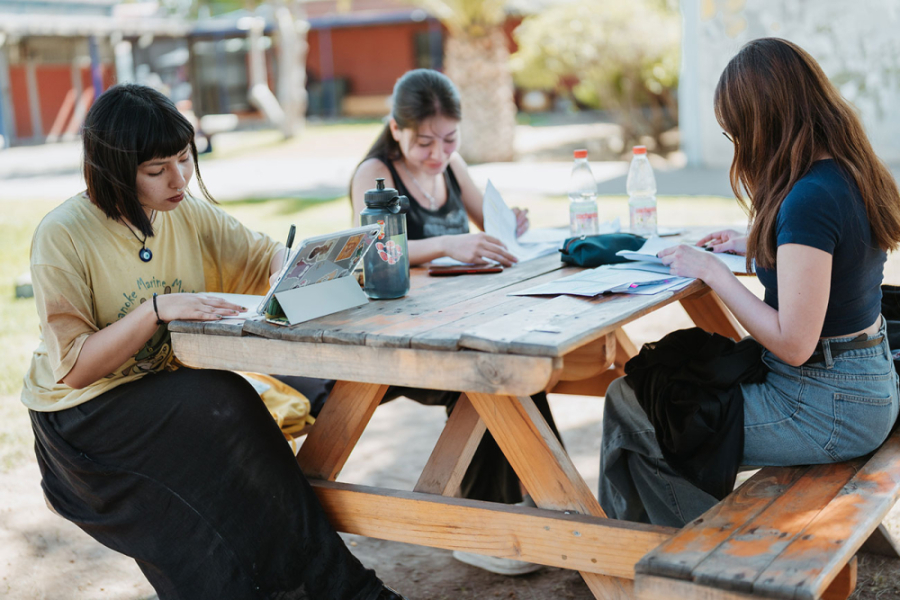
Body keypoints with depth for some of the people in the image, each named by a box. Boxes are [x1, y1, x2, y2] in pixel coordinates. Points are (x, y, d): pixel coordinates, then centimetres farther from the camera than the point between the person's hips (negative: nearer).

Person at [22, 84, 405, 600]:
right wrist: (157, 310, -28)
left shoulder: (188, 213, 0)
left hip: (166, 395, 5)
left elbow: (267, 257, 9)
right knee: (223, 402, -29)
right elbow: (72, 367, -18)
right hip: (81, 417, -5)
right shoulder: (63, 237, -16)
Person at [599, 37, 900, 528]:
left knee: (627, 405, -1)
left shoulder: (809, 200, -26)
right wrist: (755, 245, 13)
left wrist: (712, 271, -16)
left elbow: (793, 344, -25)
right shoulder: (854, 174, 3)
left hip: (825, 409, -10)